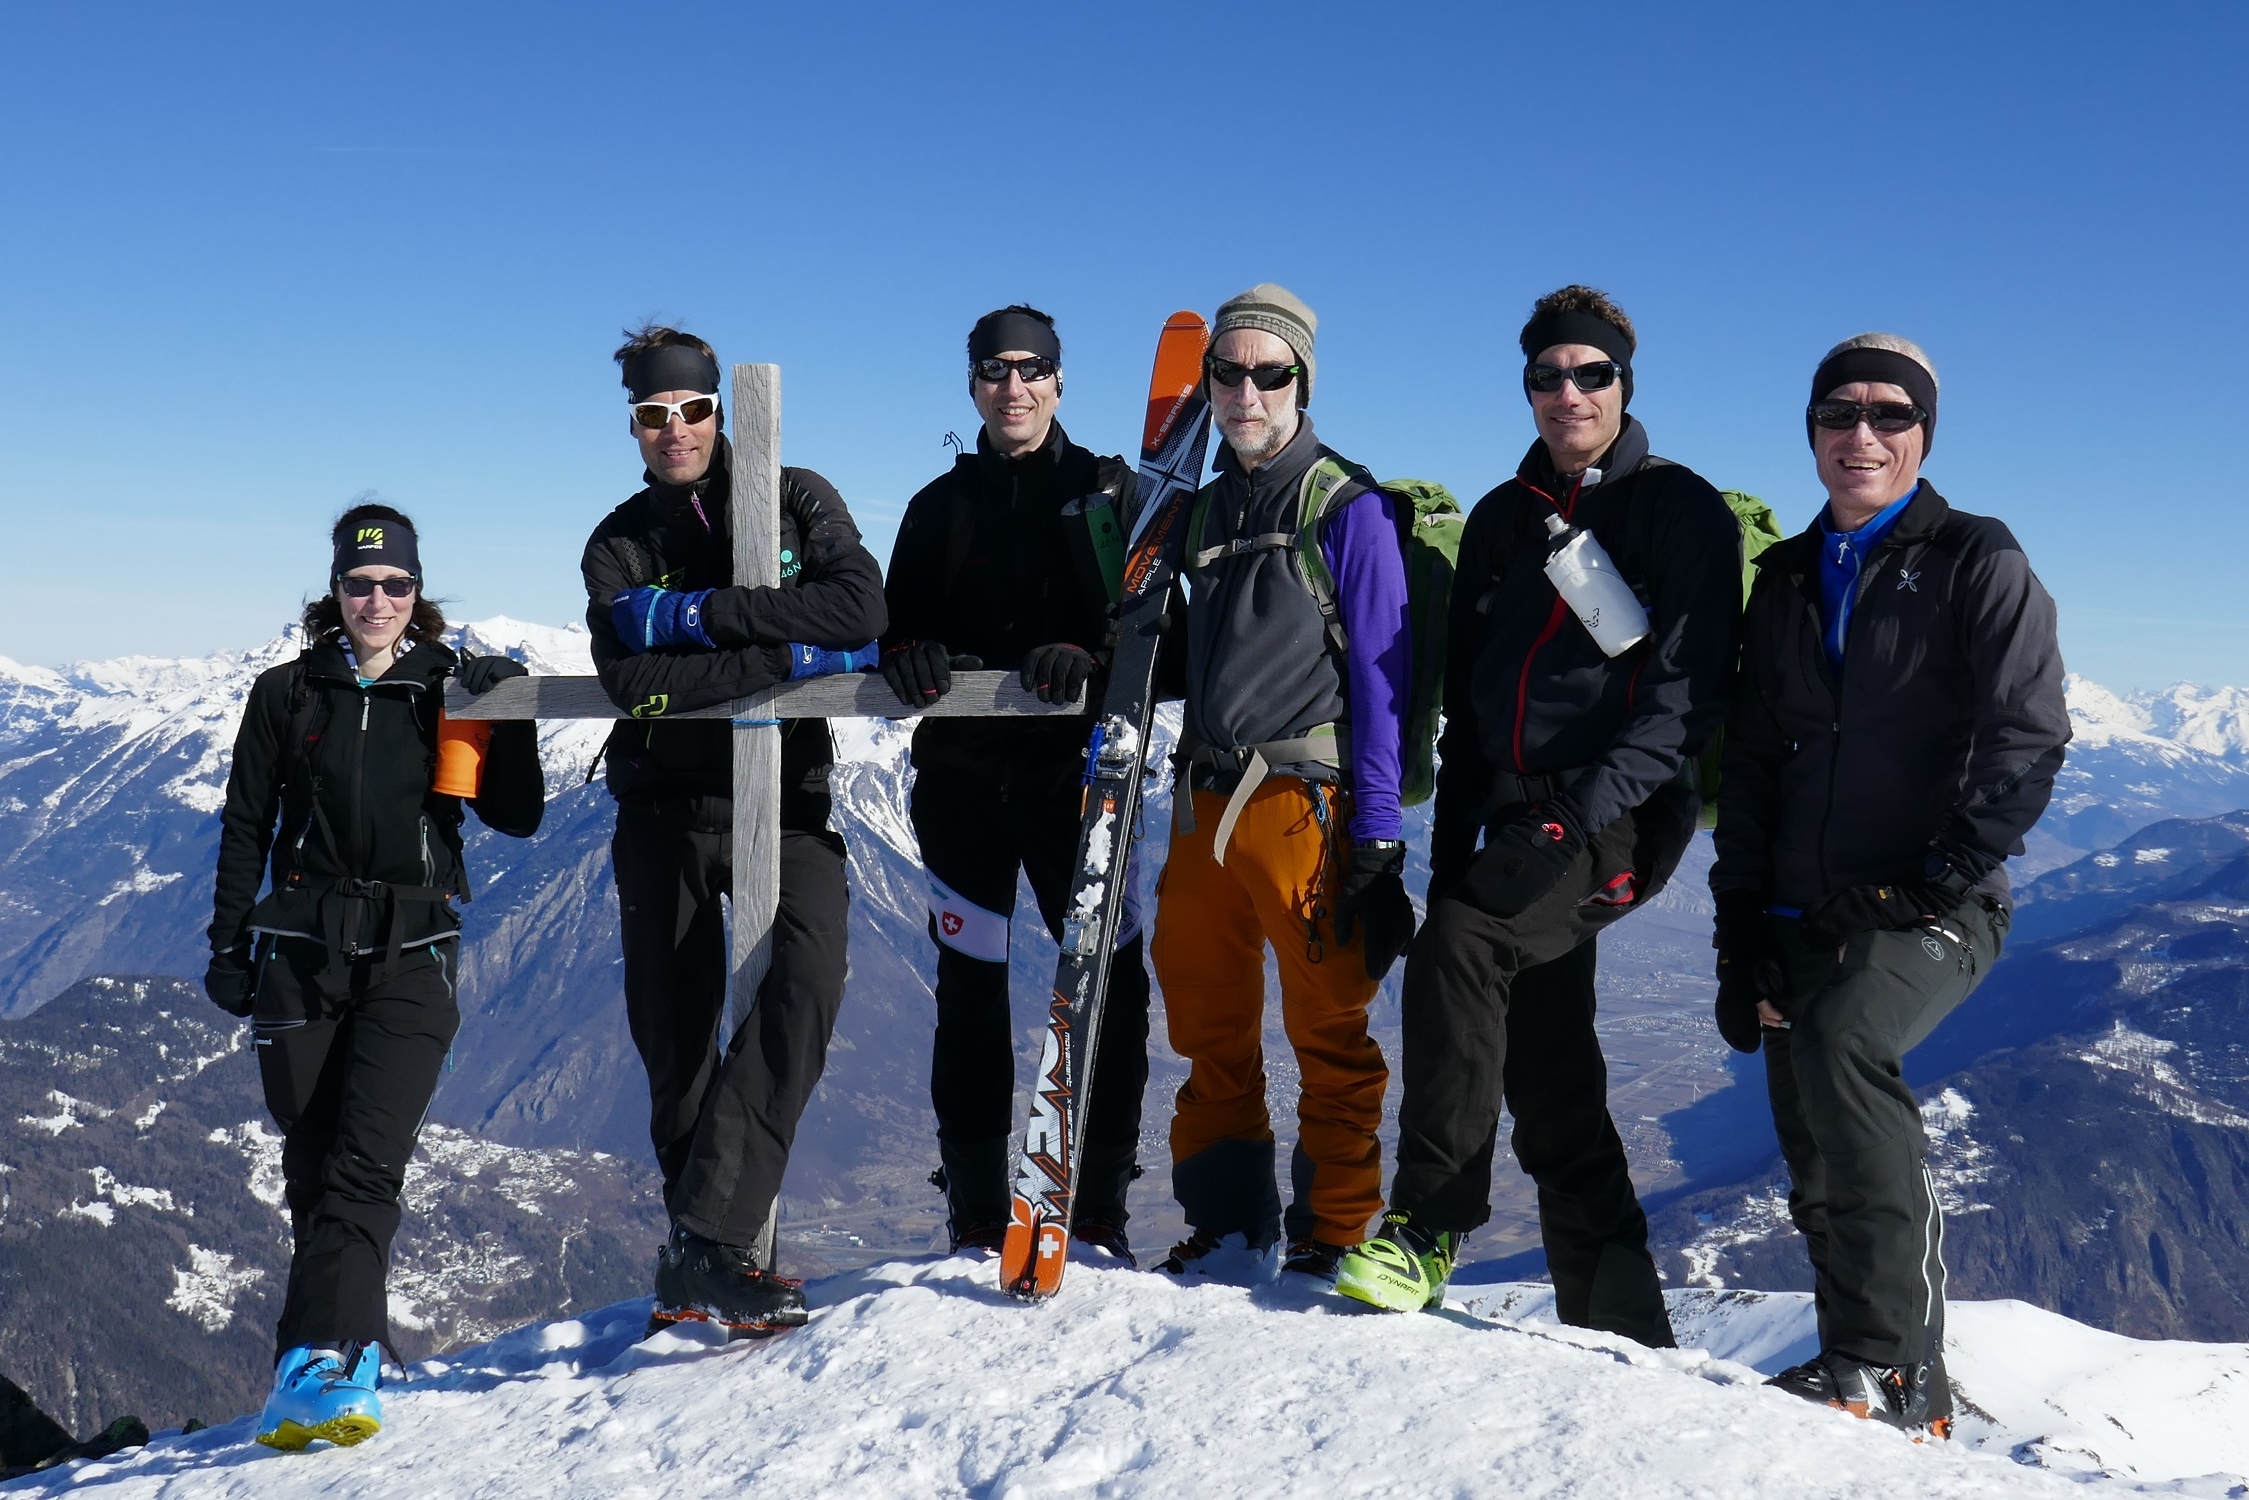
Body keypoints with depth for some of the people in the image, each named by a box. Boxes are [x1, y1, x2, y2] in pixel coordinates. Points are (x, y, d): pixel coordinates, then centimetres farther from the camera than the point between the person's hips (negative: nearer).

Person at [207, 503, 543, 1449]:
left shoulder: (449, 690, 7)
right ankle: (355, 1351, 15)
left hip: (411, 955, -2)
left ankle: (317, 1364, -22)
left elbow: (517, 817, 3)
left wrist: (509, 717, -10)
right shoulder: (288, 693, 8)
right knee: (313, 1169, 3)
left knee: (365, 1163, -16)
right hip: (301, 949, 2)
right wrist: (228, 944, 7)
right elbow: (245, 827, 12)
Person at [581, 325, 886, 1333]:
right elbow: (634, 680, -13)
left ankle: (703, 1244, -25)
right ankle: (717, 1246, 20)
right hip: (665, 808, 2)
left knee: (808, 976, -25)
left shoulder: (797, 501, 3)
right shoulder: (619, 547, 5)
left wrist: (700, 613, -18)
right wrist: (792, 654, -19)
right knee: (673, 1041, 3)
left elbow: (860, 607, -16)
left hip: (785, 801, -2)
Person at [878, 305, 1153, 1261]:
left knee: (1109, 985, -6)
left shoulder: (1111, 494, 8)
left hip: (1078, 770, -1)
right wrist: (910, 657, -11)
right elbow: (899, 626, 13)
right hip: (964, 778, 2)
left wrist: (1091, 659, -20)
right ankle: (976, 1218, 12)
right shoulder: (941, 507, 15)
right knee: (970, 994, 3)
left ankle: (1098, 1214, 4)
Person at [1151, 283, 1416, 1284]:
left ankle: (1336, 1234, 11)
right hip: (1205, 800, 7)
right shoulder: (1206, 507, 17)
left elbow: (1380, 675, -9)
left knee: (1328, 1028, -2)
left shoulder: (1347, 504, -4)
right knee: (1208, 1025, 11)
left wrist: (1378, 838, -14)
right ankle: (1229, 1228, 24)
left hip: (1304, 801, -7)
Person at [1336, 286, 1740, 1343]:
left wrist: (1579, 815, -20)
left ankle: (1428, 1224, -18)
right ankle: (1622, 1329, 16)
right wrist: (1452, 846, 8)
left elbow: (1685, 694, -9)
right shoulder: (1501, 520, 17)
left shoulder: (1682, 512, 0)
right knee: (1549, 1076, 5)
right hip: (1520, 822, 6)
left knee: (1456, 942, -28)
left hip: (1620, 819, -6)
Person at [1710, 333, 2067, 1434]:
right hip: (1804, 916, 6)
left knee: (1839, 1042, -31)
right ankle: (1864, 1369, 20)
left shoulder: (1977, 563, 1)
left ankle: (1895, 1362, -23)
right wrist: (1740, 931, 8)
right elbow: (1751, 762, 15)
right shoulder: (1787, 580, 16)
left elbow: (2027, 738, -7)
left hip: (1932, 911, -6)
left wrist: (1940, 875, -15)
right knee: (1820, 1171, 5)